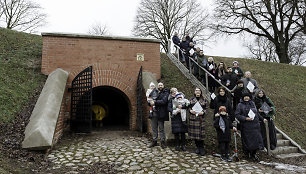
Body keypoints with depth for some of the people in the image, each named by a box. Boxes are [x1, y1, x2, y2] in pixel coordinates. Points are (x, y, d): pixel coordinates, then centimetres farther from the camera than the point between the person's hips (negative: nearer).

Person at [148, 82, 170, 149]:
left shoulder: (165, 93, 1)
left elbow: (163, 101, -15)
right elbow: (150, 101, 13)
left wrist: (155, 102, -16)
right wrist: (151, 102, -10)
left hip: (160, 113, -5)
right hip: (153, 113, 5)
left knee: (161, 128, 1)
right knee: (154, 128, 11)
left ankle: (163, 142, 12)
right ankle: (154, 141, 22)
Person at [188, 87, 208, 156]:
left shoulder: (204, 100, 7)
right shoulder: (191, 99, 10)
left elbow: (206, 108, 6)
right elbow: (189, 107, 12)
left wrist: (203, 112, -12)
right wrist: (190, 110, -8)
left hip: (201, 118, -1)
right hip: (193, 118, 2)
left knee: (201, 133, -4)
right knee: (194, 133, 5)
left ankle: (201, 148, 9)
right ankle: (197, 147, 20)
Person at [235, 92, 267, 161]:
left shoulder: (252, 103, 12)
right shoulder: (240, 105, -4)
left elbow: (256, 113, 24)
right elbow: (236, 114, -10)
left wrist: (262, 119, 24)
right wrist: (245, 118, -18)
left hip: (255, 125, 5)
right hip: (246, 126, -4)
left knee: (256, 138, 2)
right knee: (247, 140, 1)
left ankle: (253, 154, 20)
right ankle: (248, 153, 23)